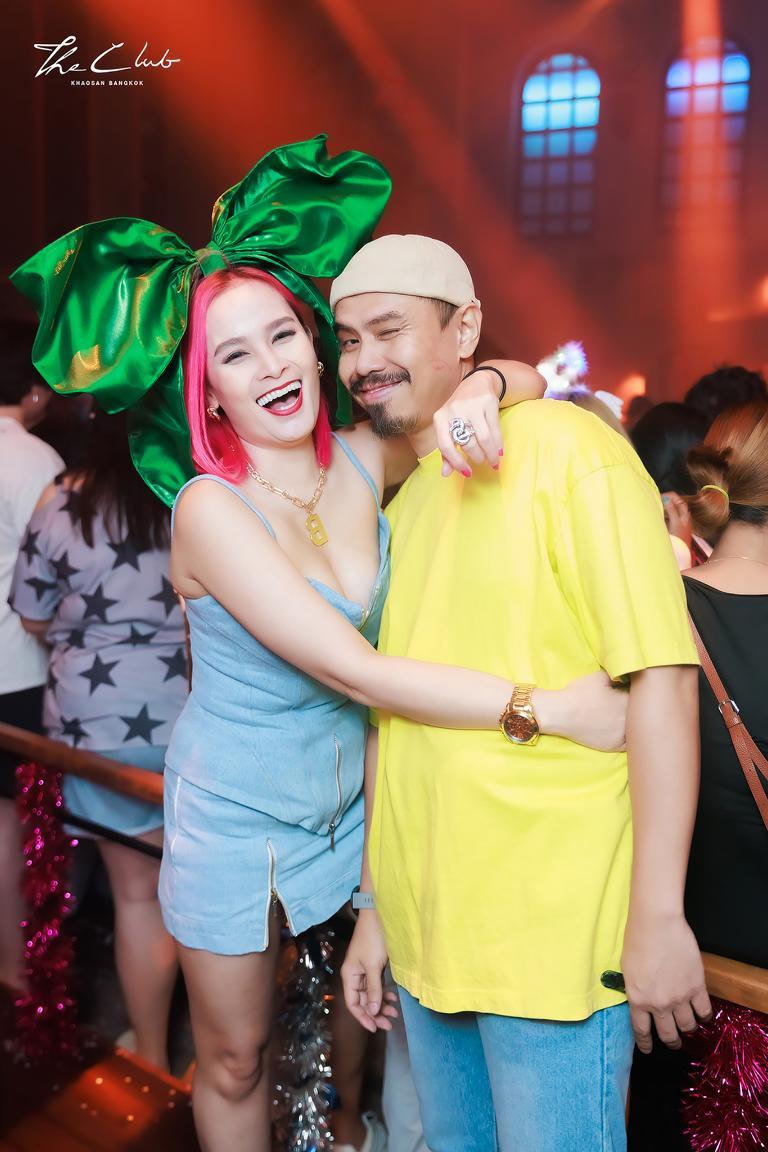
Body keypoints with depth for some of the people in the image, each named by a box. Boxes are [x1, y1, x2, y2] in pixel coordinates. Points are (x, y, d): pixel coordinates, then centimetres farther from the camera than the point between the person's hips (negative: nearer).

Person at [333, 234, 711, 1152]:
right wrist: (373, 908, 14)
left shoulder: (563, 448, -10)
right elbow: (391, 722, 12)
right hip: (425, 930, 7)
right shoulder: (399, 508, 10)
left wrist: (657, 916, -17)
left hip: (551, 937, -6)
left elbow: (661, 679, -16)